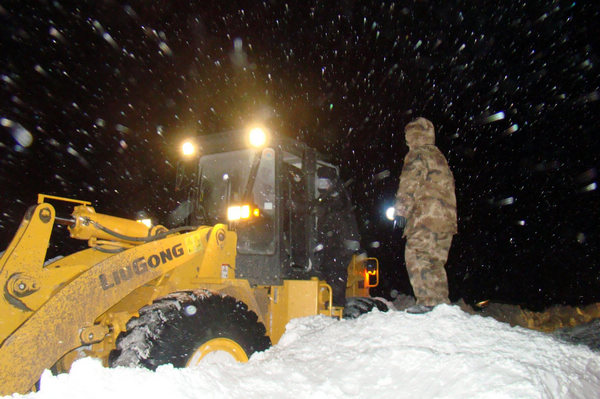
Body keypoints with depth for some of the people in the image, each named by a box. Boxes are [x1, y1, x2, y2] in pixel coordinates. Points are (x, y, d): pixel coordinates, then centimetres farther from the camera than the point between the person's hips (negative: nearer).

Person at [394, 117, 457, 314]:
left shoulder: (418, 154, -1)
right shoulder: (439, 157, 26)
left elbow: (409, 184, -12)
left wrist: (401, 209, -11)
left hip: (427, 215, -9)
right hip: (447, 217, 9)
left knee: (416, 256, -8)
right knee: (435, 260, 13)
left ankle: (428, 301, -14)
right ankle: (442, 301, 15)